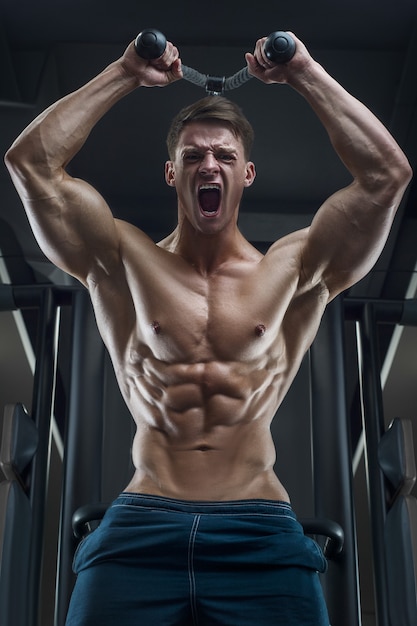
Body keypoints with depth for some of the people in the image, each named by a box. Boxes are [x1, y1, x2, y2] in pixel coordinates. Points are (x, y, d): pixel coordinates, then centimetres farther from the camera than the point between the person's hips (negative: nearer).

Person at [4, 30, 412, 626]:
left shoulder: (292, 271, 11)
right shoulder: (127, 263, 12)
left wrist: (306, 75, 10)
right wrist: (125, 73, 11)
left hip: (260, 533, 0)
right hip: (139, 531, 1)